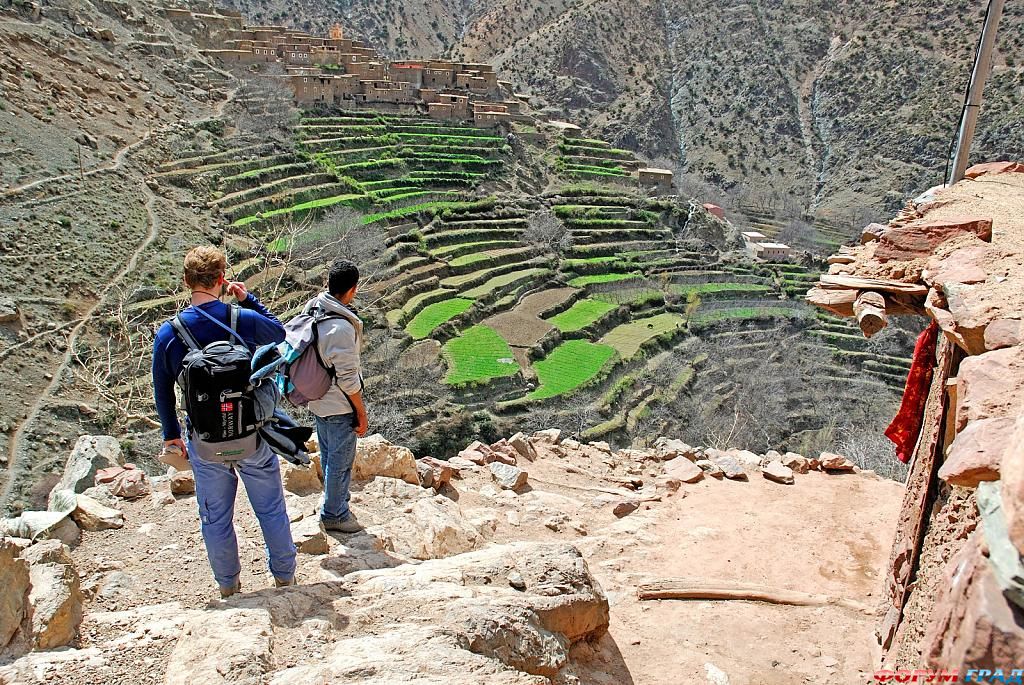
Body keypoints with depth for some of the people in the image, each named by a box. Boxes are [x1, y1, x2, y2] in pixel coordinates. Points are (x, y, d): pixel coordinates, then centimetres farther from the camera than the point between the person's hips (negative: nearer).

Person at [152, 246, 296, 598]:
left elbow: (162, 391, 1)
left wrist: (171, 433, 16)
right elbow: (278, 332, 9)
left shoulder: (167, 333, -10)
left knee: (215, 517, 19)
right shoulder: (245, 320, -15)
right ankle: (285, 576, 32)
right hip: (252, 437, -1)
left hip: (205, 443, 1)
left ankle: (228, 584, 36)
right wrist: (248, 299, 8)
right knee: (271, 510, 17)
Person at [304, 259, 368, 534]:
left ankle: (336, 504, 43)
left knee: (329, 456, 24)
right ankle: (334, 514, 27)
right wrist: (361, 413, -12)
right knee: (341, 461, 10)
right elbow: (347, 378, -24)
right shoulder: (342, 327, -29)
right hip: (339, 407, -8)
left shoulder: (311, 310, -3)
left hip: (317, 401, 8)